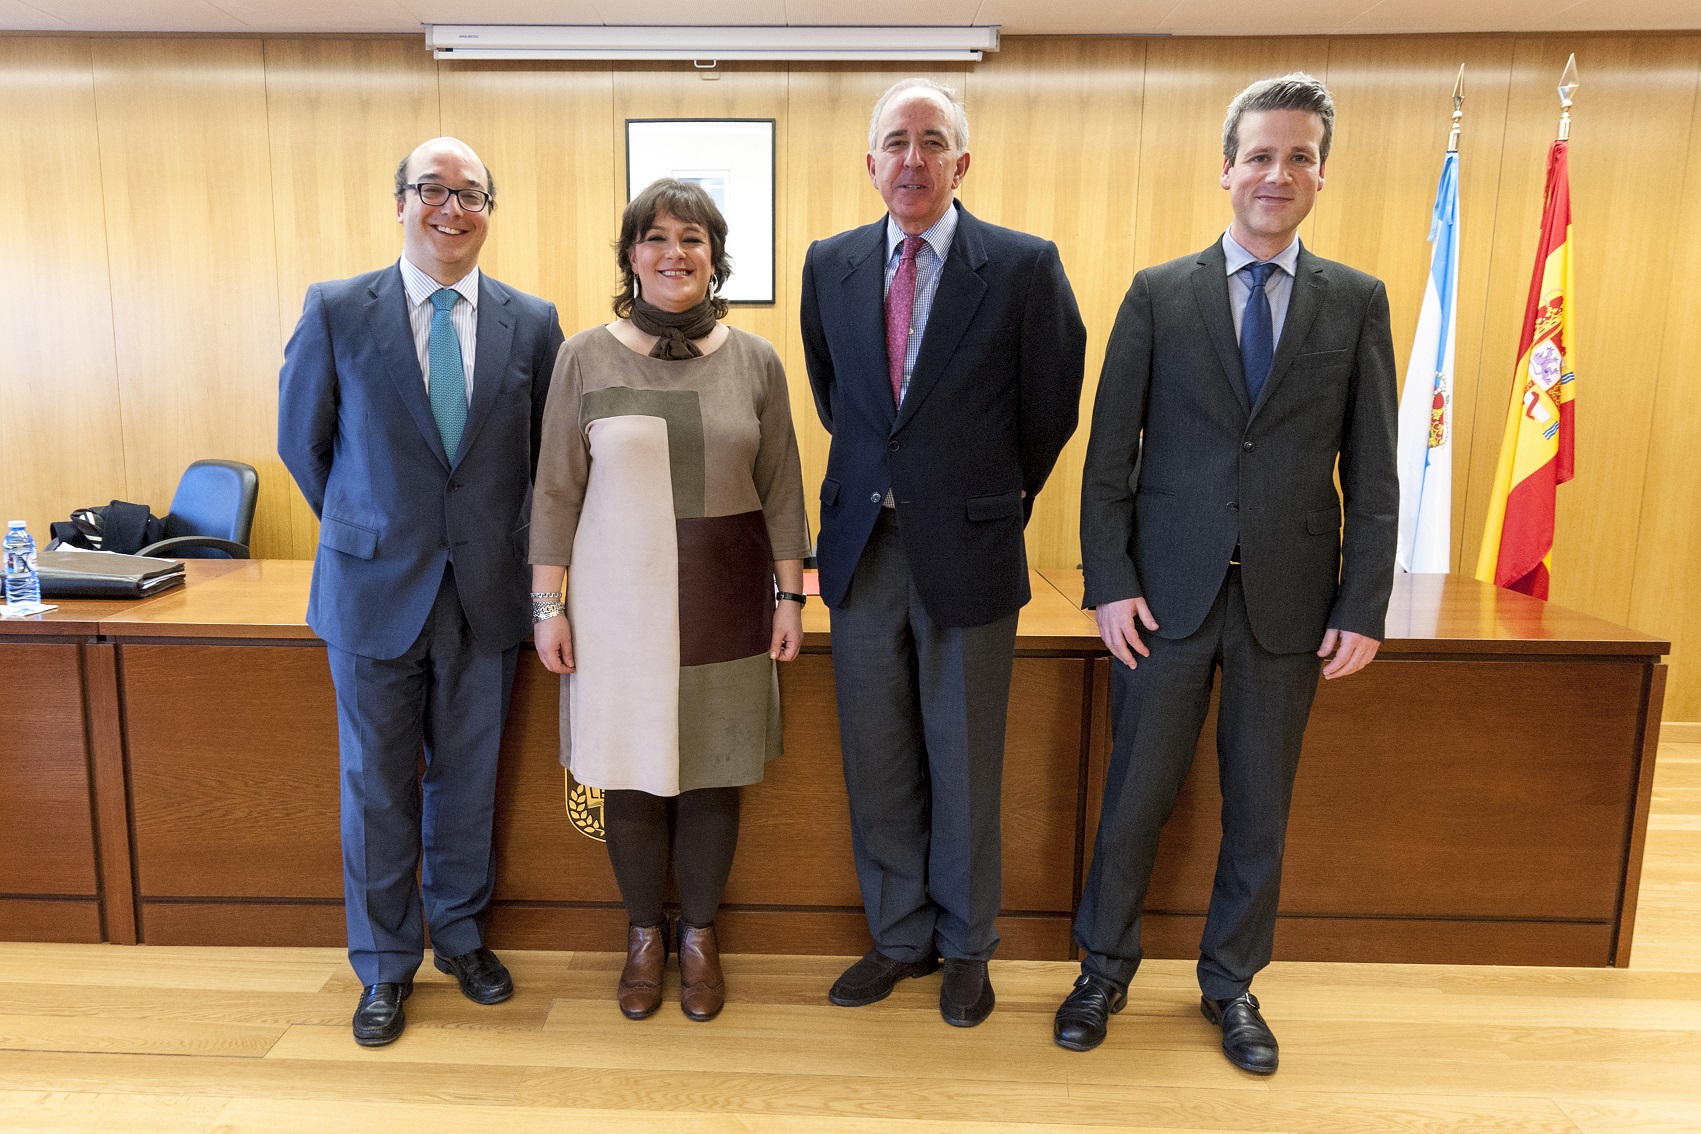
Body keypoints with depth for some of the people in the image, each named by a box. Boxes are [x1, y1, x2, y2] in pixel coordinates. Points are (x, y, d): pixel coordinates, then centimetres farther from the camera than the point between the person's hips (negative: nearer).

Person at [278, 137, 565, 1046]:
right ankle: (385, 964, 31)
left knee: (468, 779, 15)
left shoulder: (533, 323, -1)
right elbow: (302, 441, 5)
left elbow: (547, 454, 7)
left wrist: (498, 540, 6)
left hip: (486, 591, 1)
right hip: (374, 590, -1)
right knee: (376, 786, 11)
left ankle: (459, 934, 37)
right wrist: (368, 532, 8)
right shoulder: (336, 311, -4)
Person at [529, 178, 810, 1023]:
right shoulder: (586, 357, -1)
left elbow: (782, 489, 5)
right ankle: (644, 933, 31)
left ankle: (700, 935, 30)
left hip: (722, 599, 1)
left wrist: (790, 596, 2)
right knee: (631, 772, 8)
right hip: (619, 598, 0)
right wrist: (547, 605, -2)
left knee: (713, 771, 9)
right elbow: (556, 490, 1)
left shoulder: (754, 361, 2)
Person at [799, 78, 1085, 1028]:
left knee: (964, 767, 10)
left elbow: (1050, 413, 1)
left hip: (967, 553, -3)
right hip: (864, 548, 4)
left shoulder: (1026, 267, -7)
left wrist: (995, 503, 10)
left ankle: (965, 948, 31)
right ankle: (901, 937, 33)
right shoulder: (831, 265, 5)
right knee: (877, 762, 13)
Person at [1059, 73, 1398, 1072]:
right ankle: (1105, 970, 30)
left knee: (1260, 811, 13)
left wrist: (1363, 608, -2)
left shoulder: (1357, 302, 5)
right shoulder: (1158, 294, 1)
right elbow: (1109, 455, -1)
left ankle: (1231, 985, 34)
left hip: (1288, 602, 2)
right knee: (1135, 799, 8)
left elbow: (1372, 474, 3)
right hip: (1169, 594, -1)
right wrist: (1110, 582, -7)